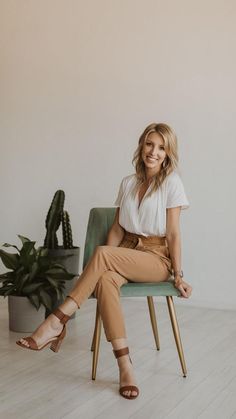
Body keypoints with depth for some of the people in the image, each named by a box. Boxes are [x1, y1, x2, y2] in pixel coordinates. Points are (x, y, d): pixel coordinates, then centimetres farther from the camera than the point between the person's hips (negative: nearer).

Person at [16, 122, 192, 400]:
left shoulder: (171, 182, -1)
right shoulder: (128, 183, 13)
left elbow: (173, 233, -4)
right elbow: (118, 229, 11)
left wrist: (178, 275, -9)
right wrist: (100, 265, -2)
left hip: (157, 258, -4)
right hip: (125, 255, 4)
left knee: (101, 253, -32)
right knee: (105, 279, -33)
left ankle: (57, 322, -29)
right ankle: (125, 365, -35)